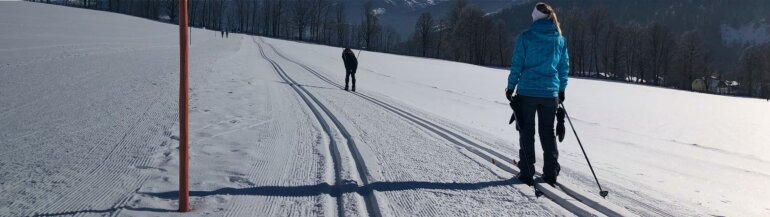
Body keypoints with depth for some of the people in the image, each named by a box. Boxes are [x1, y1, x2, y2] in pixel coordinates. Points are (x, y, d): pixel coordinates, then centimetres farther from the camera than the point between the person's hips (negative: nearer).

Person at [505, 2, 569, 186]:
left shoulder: (525, 38, -7)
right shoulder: (560, 40, 4)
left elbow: (517, 64, -6)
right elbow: (564, 67, 10)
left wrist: (511, 87, 3)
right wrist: (562, 89, 20)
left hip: (527, 92, -3)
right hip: (550, 93, 3)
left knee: (527, 132, 8)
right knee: (548, 132, 13)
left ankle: (526, 173, 9)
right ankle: (551, 173, 13)